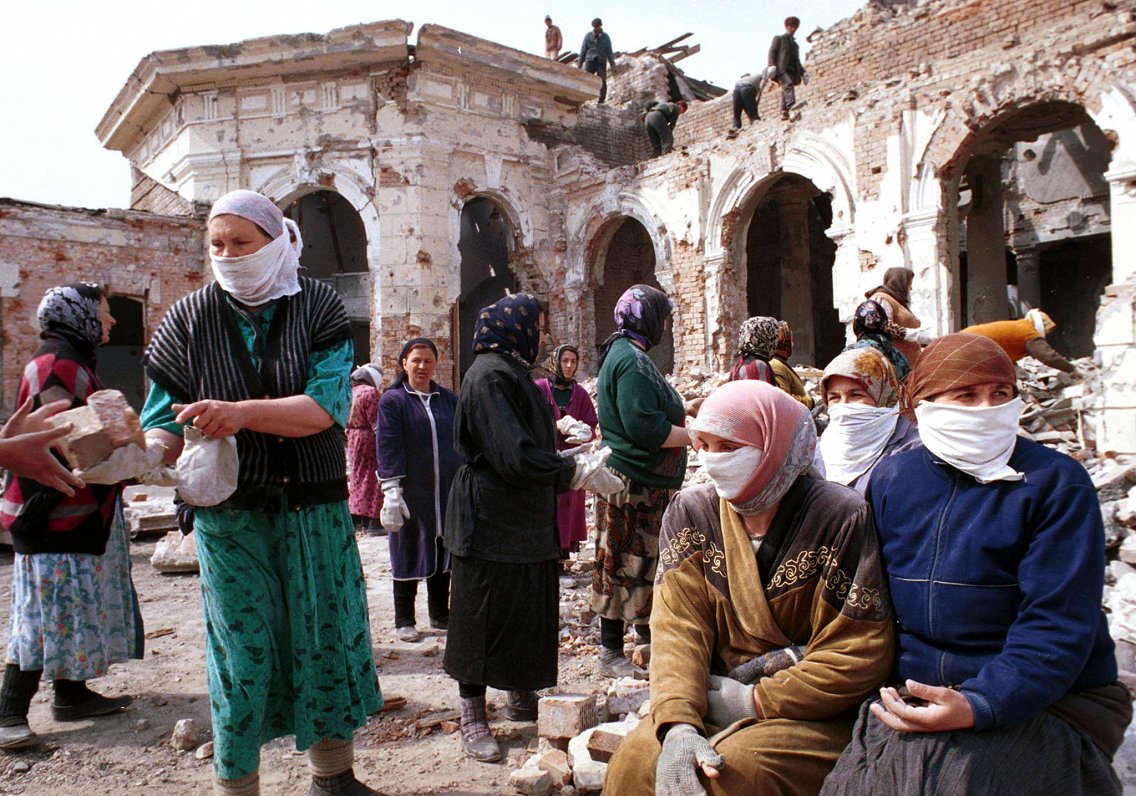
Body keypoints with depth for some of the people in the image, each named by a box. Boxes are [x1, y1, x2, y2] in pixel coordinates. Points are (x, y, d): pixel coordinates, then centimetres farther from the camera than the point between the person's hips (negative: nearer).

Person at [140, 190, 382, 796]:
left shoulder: (317, 307, -4)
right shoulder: (189, 319, 0)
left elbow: (329, 404, -17)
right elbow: (166, 419, -1)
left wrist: (243, 413, -30)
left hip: (315, 507, 1)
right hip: (230, 513, 0)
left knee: (326, 637, 11)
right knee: (242, 652, 4)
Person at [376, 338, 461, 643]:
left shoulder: (448, 399, 9)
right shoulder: (392, 400, -3)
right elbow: (389, 447, -8)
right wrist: (391, 492, -15)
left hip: (448, 492, 4)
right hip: (411, 492, -4)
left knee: (443, 552, 12)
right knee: (409, 553, 5)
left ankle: (440, 615, 27)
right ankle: (404, 621, 18)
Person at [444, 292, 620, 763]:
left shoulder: (512, 372, 15)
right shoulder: (490, 375, -17)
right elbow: (516, 457, -24)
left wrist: (578, 465, 9)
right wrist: (581, 473, -14)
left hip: (523, 518, 10)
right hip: (490, 519, -10)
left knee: (529, 610, 17)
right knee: (484, 615, 1)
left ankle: (521, 698, 33)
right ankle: (473, 718, 13)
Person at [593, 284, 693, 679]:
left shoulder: (624, 354, 16)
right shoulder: (631, 359, -18)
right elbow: (644, 428, -25)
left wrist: (682, 414, 15)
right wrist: (695, 436, -14)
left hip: (645, 482, 11)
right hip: (634, 483, -11)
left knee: (645, 562, 19)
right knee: (627, 565, -2)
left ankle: (646, 635, 33)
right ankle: (611, 654, 8)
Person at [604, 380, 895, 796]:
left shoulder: (841, 519, -14)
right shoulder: (691, 512, -1)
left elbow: (860, 656, -13)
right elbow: (678, 625, -9)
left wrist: (755, 700, -13)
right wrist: (678, 723, -25)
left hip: (814, 715, -3)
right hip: (715, 698, 3)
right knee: (637, 759, -21)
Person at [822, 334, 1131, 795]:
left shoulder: (1057, 485, -7)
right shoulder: (890, 479, 6)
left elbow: (1058, 627, -14)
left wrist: (978, 705, -28)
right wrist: (886, 689, -3)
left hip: (1043, 702, -2)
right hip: (912, 697, 3)